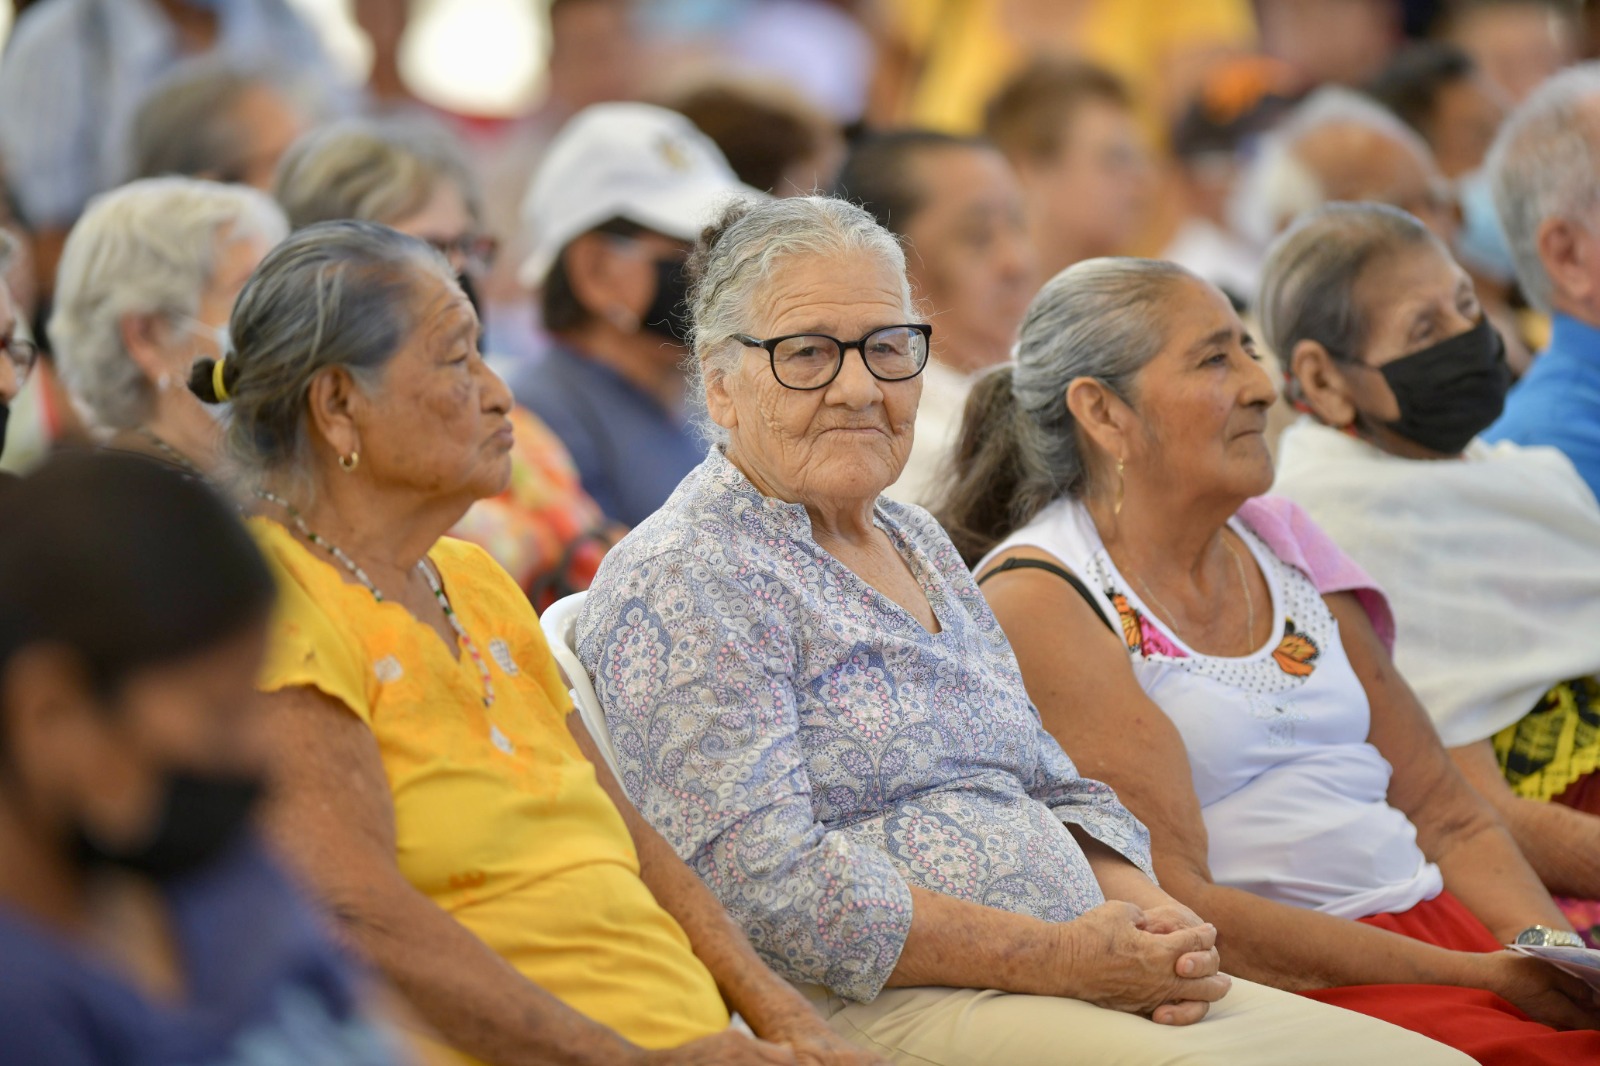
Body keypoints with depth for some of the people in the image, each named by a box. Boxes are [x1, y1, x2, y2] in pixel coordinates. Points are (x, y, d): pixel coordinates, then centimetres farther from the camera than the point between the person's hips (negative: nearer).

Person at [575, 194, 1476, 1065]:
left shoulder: (920, 544, 23)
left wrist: (1149, 917, 0)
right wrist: (1060, 961, -17)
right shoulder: (684, 582, -6)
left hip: (1088, 975, 9)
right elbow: (768, 884, -17)